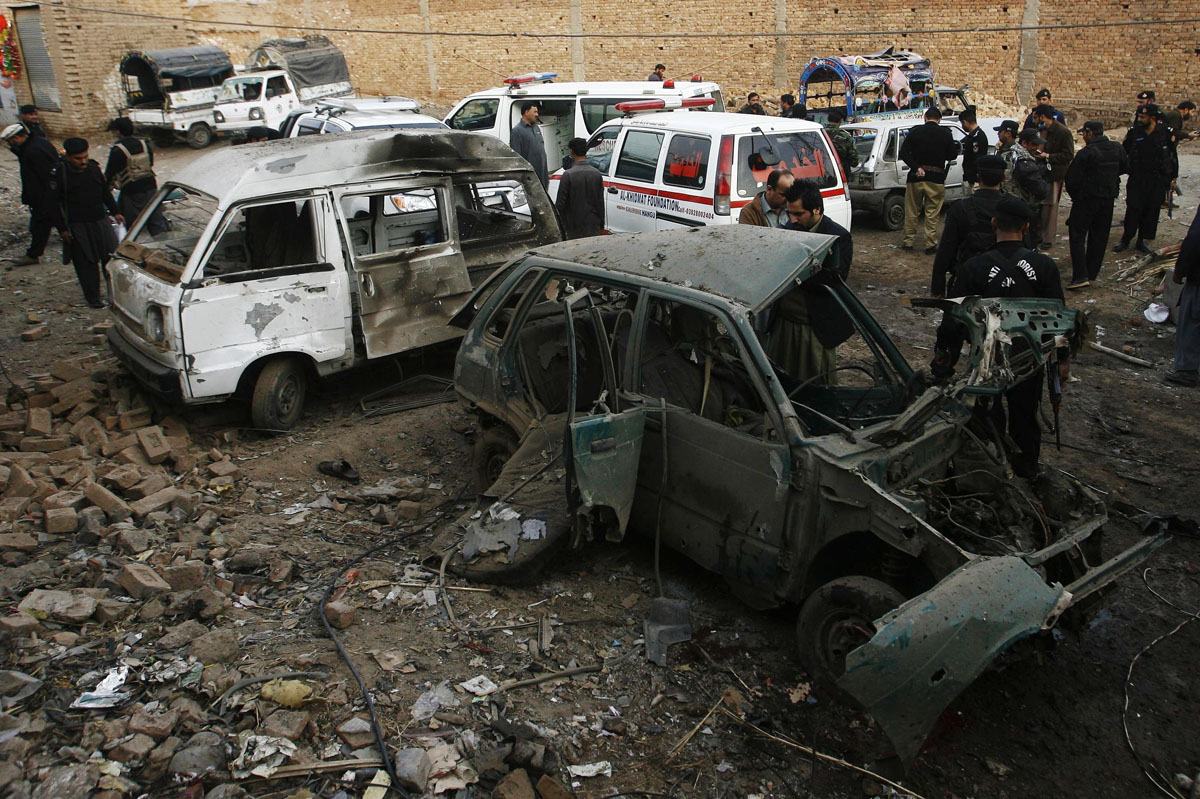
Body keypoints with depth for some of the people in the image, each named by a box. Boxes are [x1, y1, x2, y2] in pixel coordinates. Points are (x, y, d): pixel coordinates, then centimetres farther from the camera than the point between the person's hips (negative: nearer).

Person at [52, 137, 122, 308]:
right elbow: (56, 204, -6)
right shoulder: (60, 174, -9)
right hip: (77, 226, -4)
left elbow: (105, 191, 18)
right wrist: (62, 228, -8)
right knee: (86, 263, 2)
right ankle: (92, 297, 11)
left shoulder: (94, 167, 4)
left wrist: (115, 212, 15)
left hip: (100, 221, 4)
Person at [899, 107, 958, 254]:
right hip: (936, 179, 0)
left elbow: (903, 153, -9)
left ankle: (908, 241, 17)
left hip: (916, 177, 0)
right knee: (932, 213, 5)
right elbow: (952, 155, 5)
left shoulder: (915, 132, -1)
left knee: (911, 211, 12)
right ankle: (930, 245, 6)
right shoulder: (945, 134, -1)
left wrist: (916, 168, -11)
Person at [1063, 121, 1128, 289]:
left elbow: (1072, 178, -16)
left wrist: (1074, 196, 2)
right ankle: (1092, 273, 19)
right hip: (1109, 199, 6)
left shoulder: (1086, 153, -18)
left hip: (1087, 198, -6)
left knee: (1077, 235, -1)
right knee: (1099, 236, 13)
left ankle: (1080, 276, -12)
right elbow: (1125, 168, 18)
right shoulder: (1117, 149, 3)